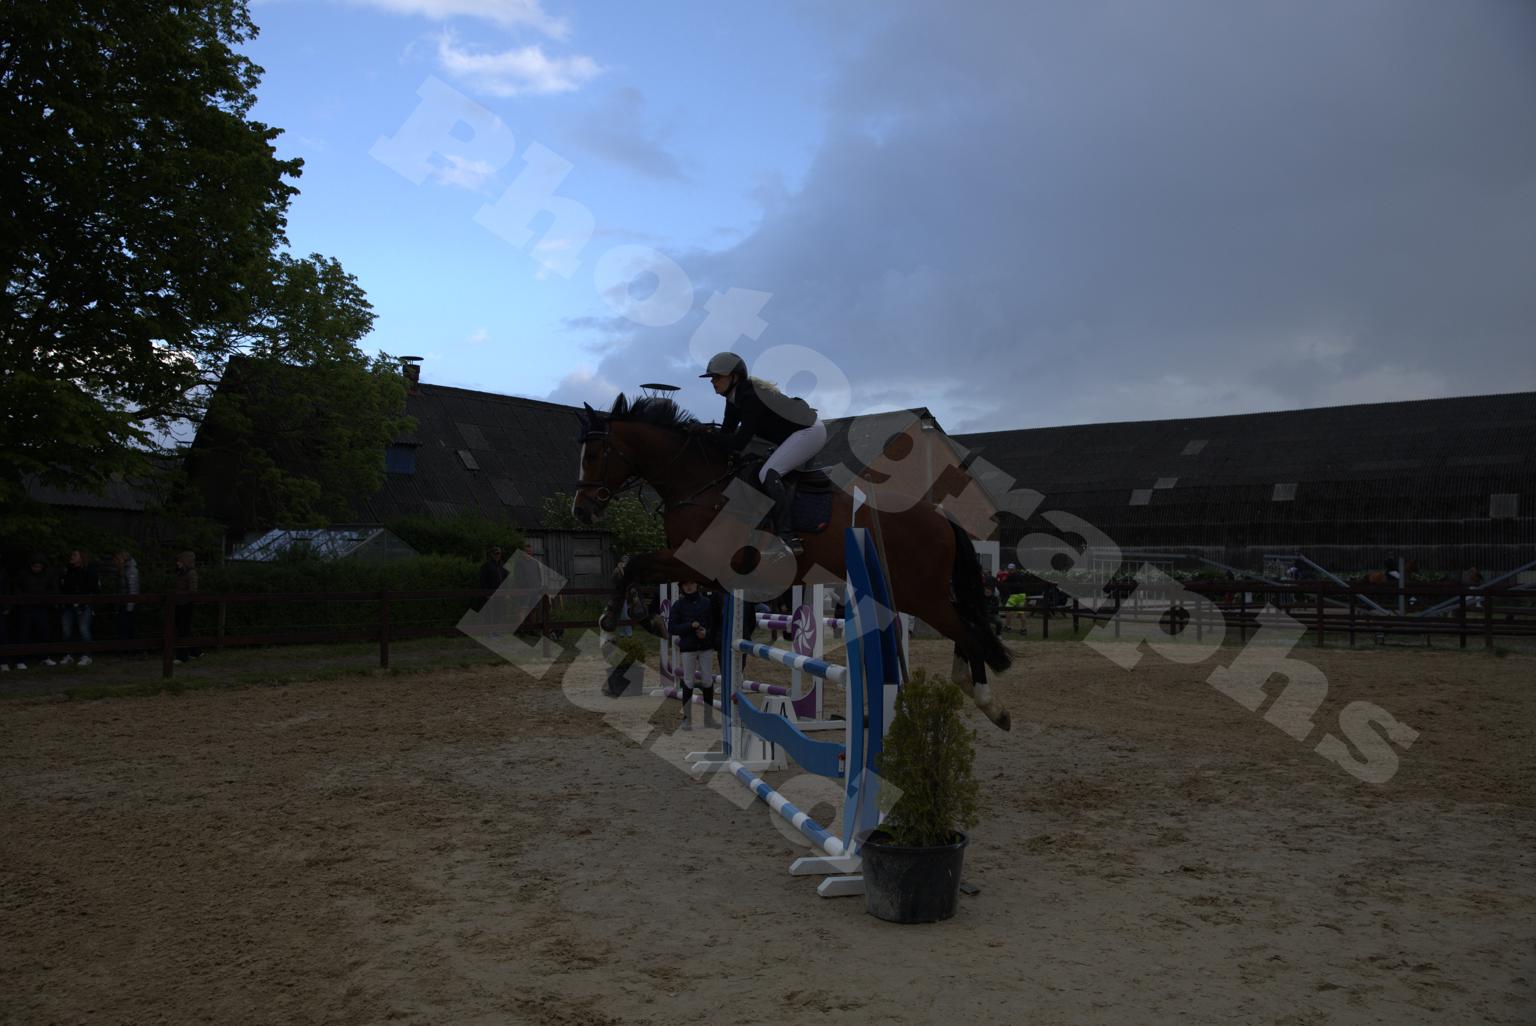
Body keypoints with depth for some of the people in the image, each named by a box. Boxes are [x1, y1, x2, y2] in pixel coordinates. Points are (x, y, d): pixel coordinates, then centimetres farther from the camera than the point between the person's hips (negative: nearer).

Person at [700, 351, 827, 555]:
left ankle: (787, 536, -28)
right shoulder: (735, 397, 5)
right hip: (801, 431, 11)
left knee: (768, 474, -23)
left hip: (809, 431, -11)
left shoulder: (749, 397, -25)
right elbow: (728, 431, 9)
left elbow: (740, 442, -25)